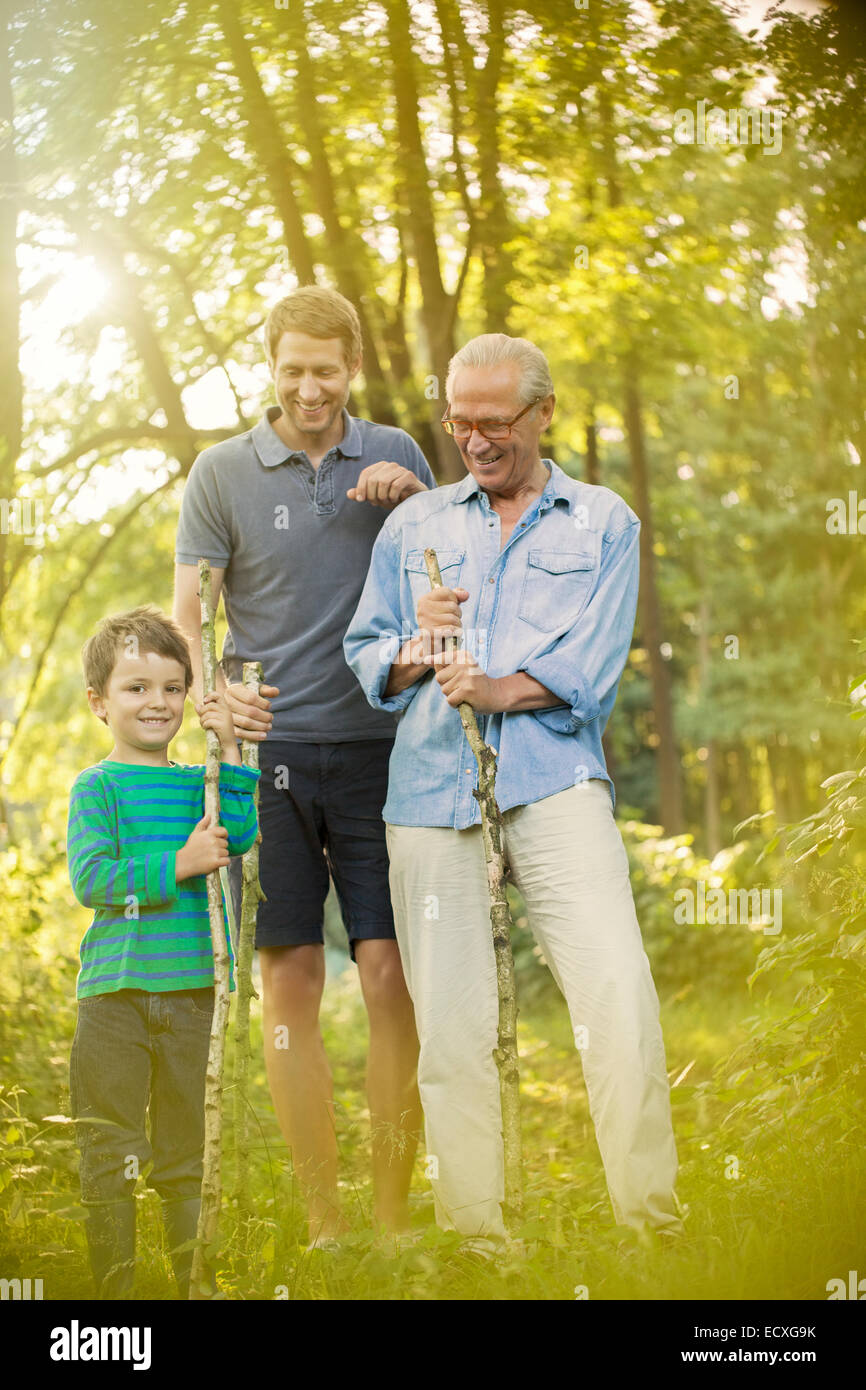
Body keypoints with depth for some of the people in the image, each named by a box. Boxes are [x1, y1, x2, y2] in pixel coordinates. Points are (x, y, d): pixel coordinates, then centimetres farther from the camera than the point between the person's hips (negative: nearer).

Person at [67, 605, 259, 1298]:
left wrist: (230, 751, -7)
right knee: (112, 1158, 0)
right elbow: (89, 878, -10)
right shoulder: (97, 786, 1)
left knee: (187, 1155, 11)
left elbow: (240, 837, -5)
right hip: (115, 994, -4)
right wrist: (179, 865, -15)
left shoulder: (198, 784, 13)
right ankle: (113, 1287, 8)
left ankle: (195, 1283, 17)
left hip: (192, 992, 4)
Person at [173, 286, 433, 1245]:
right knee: (290, 984, -1)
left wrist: (417, 501, -3)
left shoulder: (393, 457, 11)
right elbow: (186, 618, 2)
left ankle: (393, 1219, 4)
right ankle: (324, 1225, 7)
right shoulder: (221, 472, 5)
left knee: (392, 977, -5)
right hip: (269, 750, -1)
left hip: (376, 747, 1)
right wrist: (217, 693, -19)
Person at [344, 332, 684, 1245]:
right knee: (450, 1022, -3)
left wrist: (501, 689, -14)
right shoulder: (414, 526, 21)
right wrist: (415, 649, -4)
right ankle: (473, 1234, 3)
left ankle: (653, 1225, -12)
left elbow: (593, 665, 1)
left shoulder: (603, 522, 14)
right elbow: (363, 653, 17)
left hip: (552, 781, -2)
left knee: (618, 992, -17)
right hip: (431, 785, 2)